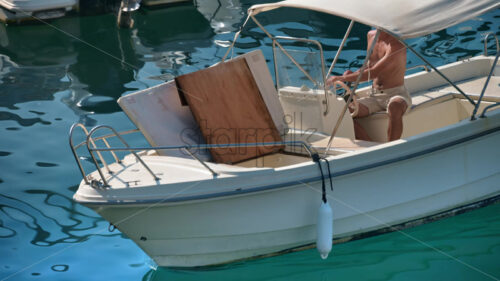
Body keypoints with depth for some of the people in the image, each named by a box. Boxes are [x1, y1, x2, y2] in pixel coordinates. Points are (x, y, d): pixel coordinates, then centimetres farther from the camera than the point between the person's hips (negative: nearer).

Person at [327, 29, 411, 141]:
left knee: (395, 107, -43)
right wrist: (354, 74, 4)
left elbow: (374, 73, -24)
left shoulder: (396, 43, -17)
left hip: (396, 94, -7)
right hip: (375, 96, 7)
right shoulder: (371, 35, 9)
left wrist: (341, 78, -23)